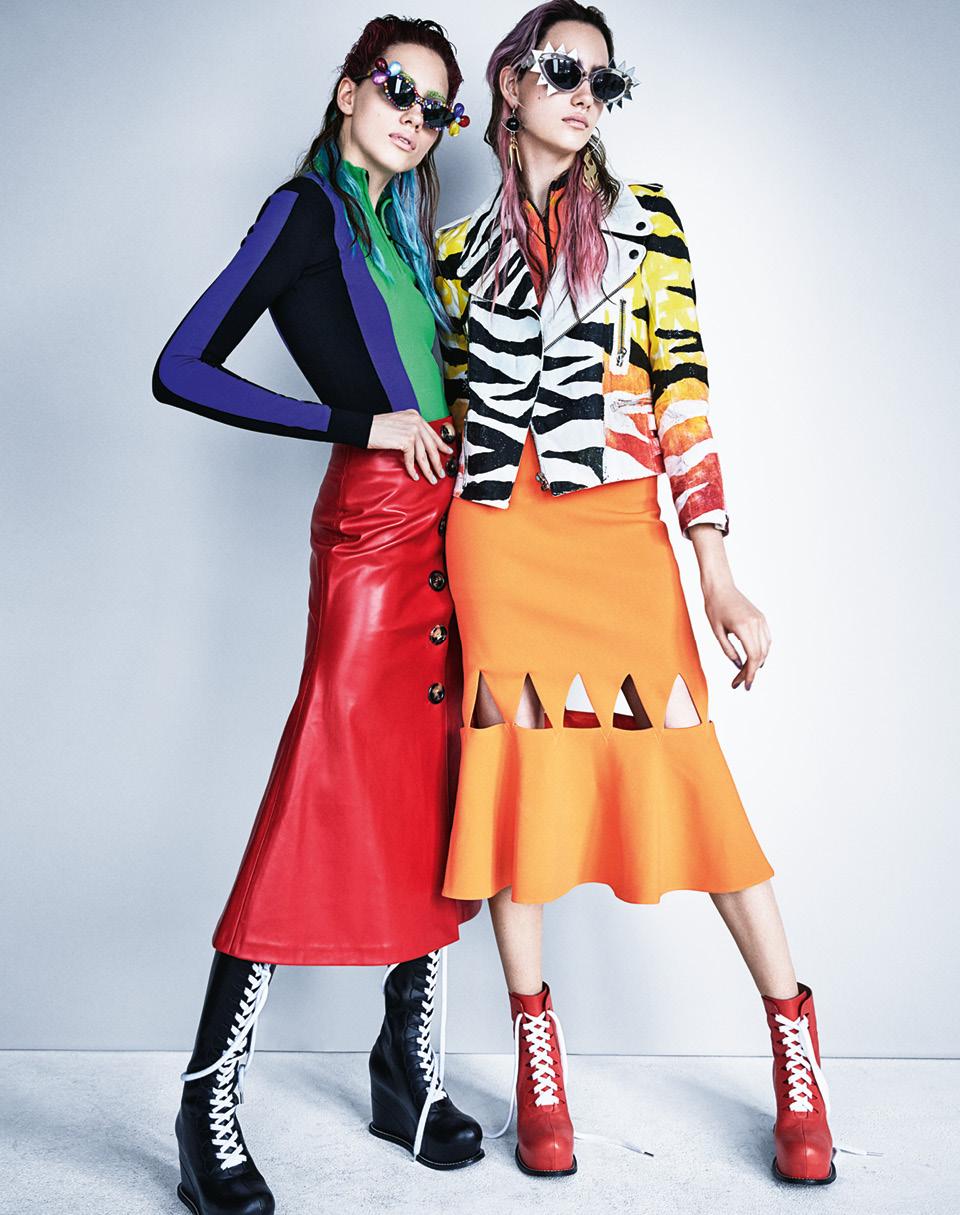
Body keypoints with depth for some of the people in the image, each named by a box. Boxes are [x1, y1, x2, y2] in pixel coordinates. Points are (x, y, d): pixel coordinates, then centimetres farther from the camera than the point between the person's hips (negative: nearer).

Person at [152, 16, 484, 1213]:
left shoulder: (403, 226, 22)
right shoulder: (307, 208, 0)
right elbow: (180, 368, -10)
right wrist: (365, 423, -11)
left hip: (446, 513, 7)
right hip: (373, 516, -7)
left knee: (437, 793, 6)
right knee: (327, 795, -10)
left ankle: (406, 1067, 18)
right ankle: (210, 1101, 3)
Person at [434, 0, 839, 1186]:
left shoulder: (644, 219, 9)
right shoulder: (462, 244, 14)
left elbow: (683, 388, 0)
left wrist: (717, 569, -8)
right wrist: (441, 572, 11)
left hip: (620, 531, -1)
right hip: (497, 541, 2)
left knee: (684, 774, -3)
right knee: (515, 768, 4)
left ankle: (795, 1042, 17)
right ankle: (536, 1055, 20)